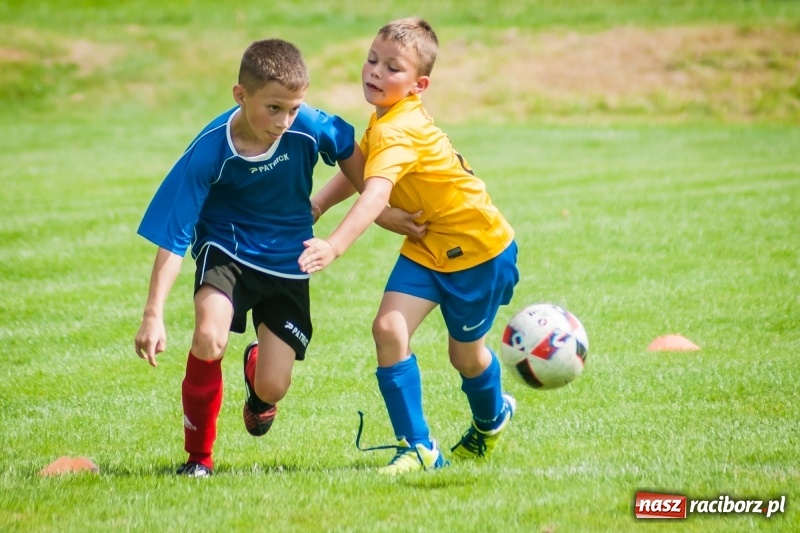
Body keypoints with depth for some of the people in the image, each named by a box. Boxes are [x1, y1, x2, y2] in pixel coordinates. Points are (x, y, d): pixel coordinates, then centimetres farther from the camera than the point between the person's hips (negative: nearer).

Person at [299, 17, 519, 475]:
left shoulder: (398, 131, -32)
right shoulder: (385, 119, -3)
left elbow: (374, 196, -46)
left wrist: (333, 247, -58)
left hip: (477, 247, -8)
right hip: (427, 244, 8)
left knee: (465, 353, 11)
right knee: (389, 327, -13)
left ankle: (492, 418, 46)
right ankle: (418, 447, -5)